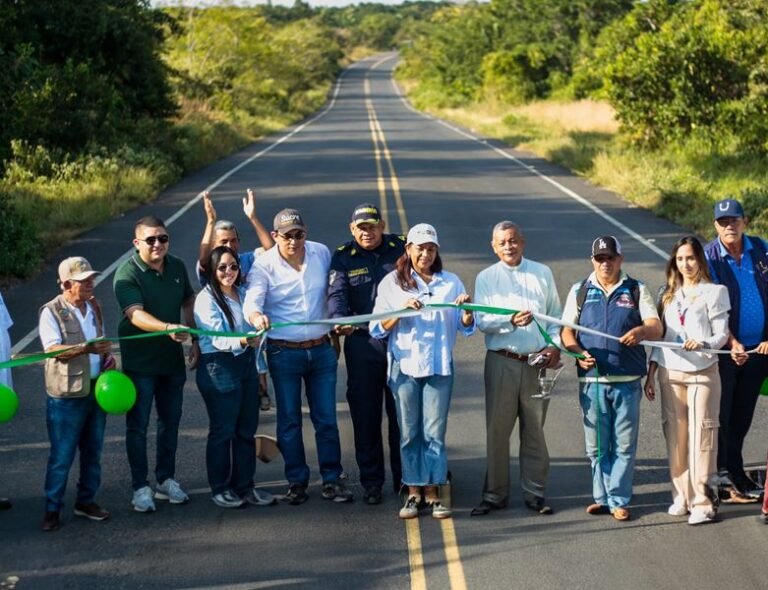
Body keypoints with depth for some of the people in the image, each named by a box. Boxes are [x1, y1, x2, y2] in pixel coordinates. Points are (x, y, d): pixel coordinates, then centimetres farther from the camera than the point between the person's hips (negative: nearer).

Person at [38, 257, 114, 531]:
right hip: (66, 395, -6)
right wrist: (87, 348, -37)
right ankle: (52, 509, 9)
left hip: (96, 390, 6)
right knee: (61, 457, -1)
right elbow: (53, 350, -24)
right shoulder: (51, 312, -12)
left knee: (92, 452, 13)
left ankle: (86, 501, 26)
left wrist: (107, 359, 2)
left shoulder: (94, 306, 9)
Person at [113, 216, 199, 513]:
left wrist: (195, 340, 8)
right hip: (140, 362, -6)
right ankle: (140, 487, 12)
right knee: (137, 425, 3)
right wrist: (168, 328, -48)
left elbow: (188, 302, 15)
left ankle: (166, 480, 28)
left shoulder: (177, 266, 1)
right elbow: (135, 314, -32)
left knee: (170, 421, 15)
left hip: (172, 359, 6)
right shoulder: (127, 274, -18)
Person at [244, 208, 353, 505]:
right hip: (284, 353, -2)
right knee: (289, 420, 6)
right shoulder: (264, 265, -10)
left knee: (326, 419, 5)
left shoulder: (322, 254, 0)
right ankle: (296, 482, 18)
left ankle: (332, 480, 15)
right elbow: (252, 300, -25)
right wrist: (257, 316, -46)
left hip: (321, 349, 2)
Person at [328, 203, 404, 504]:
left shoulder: (401, 248, 4)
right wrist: (339, 320, -30)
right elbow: (336, 295, -10)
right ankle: (371, 482, 14)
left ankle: (404, 478, 18)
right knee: (365, 414, 4)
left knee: (401, 411, 6)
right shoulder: (343, 257, 2)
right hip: (361, 342, 0)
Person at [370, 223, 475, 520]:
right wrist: (401, 311, -17)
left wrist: (467, 310, -15)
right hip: (404, 364, -1)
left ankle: (433, 491, 6)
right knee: (409, 432, 3)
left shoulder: (451, 282, 10)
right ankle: (413, 492, 10)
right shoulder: (392, 283, 5)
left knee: (435, 432, -1)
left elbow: (466, 327, 6)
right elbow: (377, 328, -2)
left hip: (440, 365, 1)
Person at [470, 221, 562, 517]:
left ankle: (534, 493, 15)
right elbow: (483, 321, -8)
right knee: (497, 430, 1)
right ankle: (494, 495, 9)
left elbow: (556, 315, 13)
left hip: (537, 362, 1)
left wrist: (555, 345, -3)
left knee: (534, 430, 6)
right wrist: (511, 320, -25)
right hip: (501, 362, -1)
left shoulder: (542, 273, 10)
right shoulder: (486, 278, 5)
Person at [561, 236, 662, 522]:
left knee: (624, 444, 0)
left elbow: (656, 327, 1)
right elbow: (566, 330, 9)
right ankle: (602, 497, 17)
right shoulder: (580, 291, 11)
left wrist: (642, 331, -23)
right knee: (596, 444, 6)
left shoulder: (636, 290, 9)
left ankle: (618, 500, 8)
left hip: (627, 381, -1)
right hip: (592, 380, 1)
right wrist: (578, 352, -11)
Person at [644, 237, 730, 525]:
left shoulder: (714, 292, 1)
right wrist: (650, 374, 12)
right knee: (675, 436, 5)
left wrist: (703, 344, -24)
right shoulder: (668, 293, 14)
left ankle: (703, 501, -5)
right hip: (670, 373, 4)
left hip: (702, 373, -4)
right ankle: (682, 496, 15)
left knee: (701, 436, -7)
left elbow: (721, 334, -3)